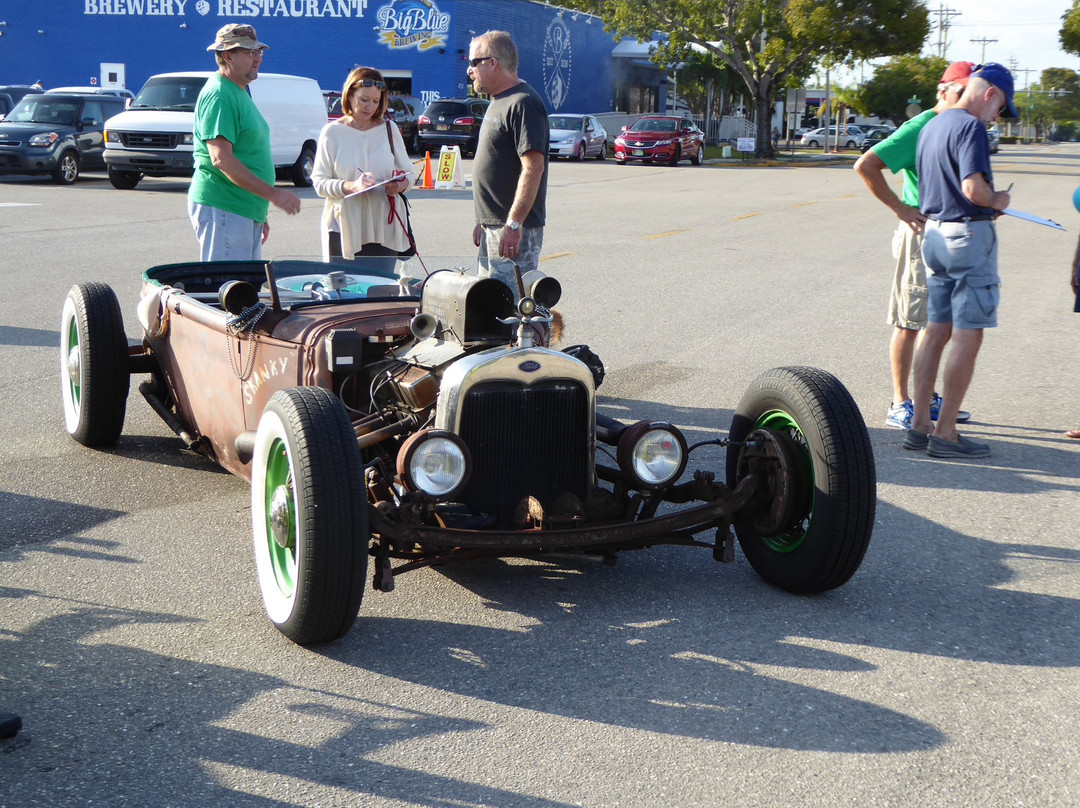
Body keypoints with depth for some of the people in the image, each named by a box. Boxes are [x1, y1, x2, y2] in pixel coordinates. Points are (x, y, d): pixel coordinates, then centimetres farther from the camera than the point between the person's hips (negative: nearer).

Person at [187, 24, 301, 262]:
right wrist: (272, 193, -24)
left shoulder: (239, 92, 19)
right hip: (222, 210, -10)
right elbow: (221, 159, -23)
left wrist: (260, 214, 24)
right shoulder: (219, 95, -14)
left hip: (245, 212, 10)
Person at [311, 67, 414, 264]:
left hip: (385, 229, 2)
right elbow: (319, 182, -2)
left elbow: (408, 173, 15)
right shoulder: (332, 132, 4)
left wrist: (400, 185, -9)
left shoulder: (389, 130, 12)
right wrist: (351, 186, -20)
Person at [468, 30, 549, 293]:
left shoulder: (523, 104, -15)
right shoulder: (498, 102, 18)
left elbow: (533, 167, -23)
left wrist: (514, 225, -27)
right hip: (493, 227, 11)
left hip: (515, 231, -11)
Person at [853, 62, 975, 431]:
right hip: (921, 233, -8)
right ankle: (900, 404, 4)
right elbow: (865, 166, -19)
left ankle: (927, 398, 25)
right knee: (910, 322, -3)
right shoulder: (919, 128, -13)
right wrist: (900, 209, -18)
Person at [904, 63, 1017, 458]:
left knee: (936, 332, 12)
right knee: (967, 338, -3)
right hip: (969, 234, -9)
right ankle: (945, 433, -2)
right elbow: (973, 189, -25)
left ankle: (919, 425, 13)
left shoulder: (931, 126, 15)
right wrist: (997, 201, -4)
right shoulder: (970, 127, -14)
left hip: (933, 232, 9)